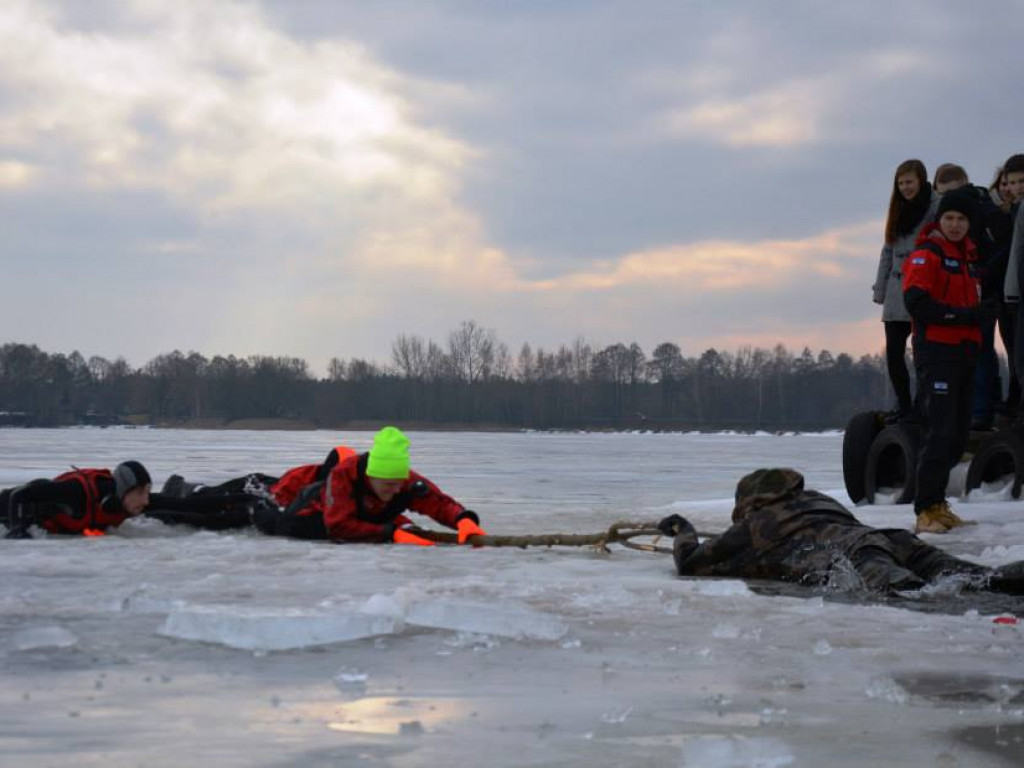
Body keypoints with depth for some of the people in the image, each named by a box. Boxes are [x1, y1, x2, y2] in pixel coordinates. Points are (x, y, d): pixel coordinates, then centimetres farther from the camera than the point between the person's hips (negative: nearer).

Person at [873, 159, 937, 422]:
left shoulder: (936, 206, -5)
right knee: (893, 352, 2)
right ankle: (904, 406, 11)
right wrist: (880, 290, 13)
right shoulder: (899, 210, 17)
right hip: (897, 293, 7)